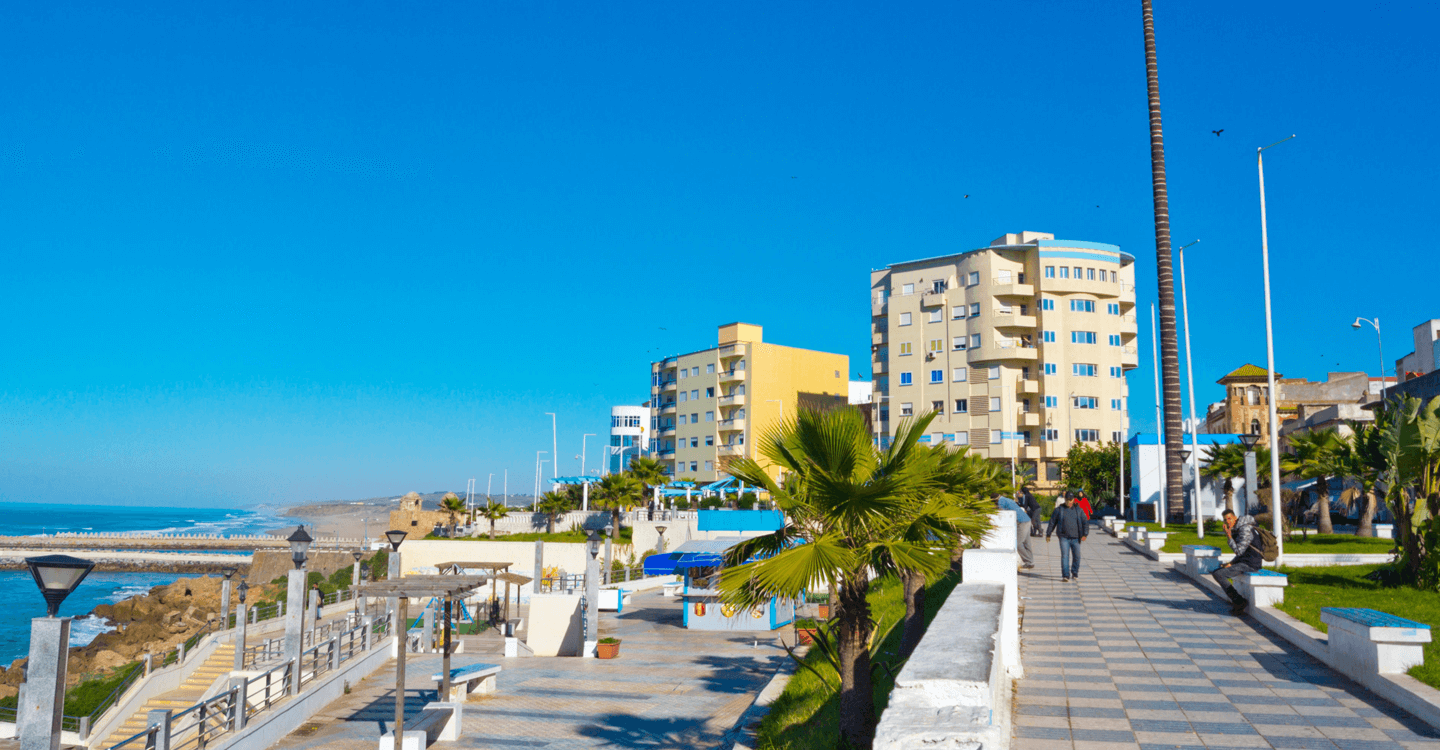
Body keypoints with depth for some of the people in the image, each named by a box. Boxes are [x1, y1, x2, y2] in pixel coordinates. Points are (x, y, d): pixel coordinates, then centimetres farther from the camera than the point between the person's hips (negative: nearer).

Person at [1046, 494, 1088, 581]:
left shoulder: (1078, 510, 8)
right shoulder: (1059, 510, 4)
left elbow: (1085, 522, 6)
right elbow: (1052, 522, 9)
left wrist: (1085, 534, -7)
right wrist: (1048, 534, 9)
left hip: (1075, 538, 2)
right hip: (1064, 537, -2)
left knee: (1077, 556, 6)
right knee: (1065, 556, -11)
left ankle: (1075, 574, 25)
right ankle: (1065, 576, -12)